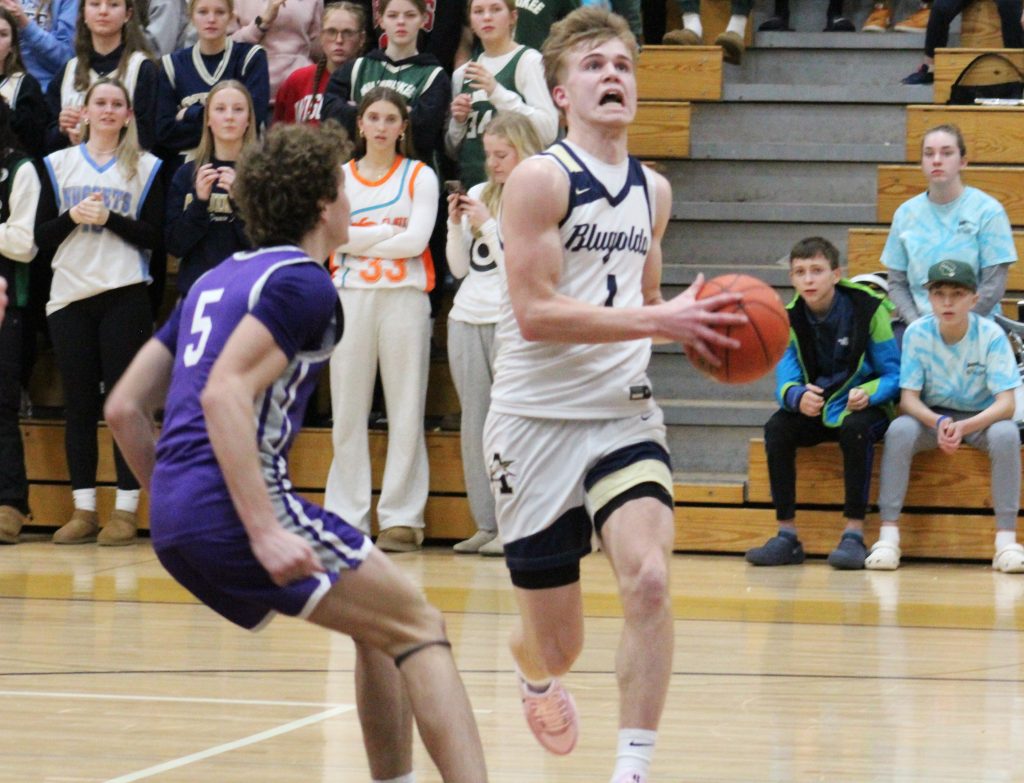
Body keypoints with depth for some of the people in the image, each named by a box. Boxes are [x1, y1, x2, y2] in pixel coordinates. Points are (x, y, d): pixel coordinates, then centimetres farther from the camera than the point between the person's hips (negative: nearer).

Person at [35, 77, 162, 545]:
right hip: (70, 296, 2)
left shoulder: (146, 168, 6)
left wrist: (110, 218, -13)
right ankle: (83, 510, 9)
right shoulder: (59, 165, 12)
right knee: (78, 405, 4)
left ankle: (126, 510, 1)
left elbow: (154, 235, -1)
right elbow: (42, 236, 7)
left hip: (124, 295, -2)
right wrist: (73, 217, -10)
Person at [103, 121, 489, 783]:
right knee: (418, 627, -8)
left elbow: (124, 409, 20)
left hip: (176, 520, 9)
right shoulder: (303, 282, -4)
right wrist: (263, 531, -24)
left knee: (379, 623, 21)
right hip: (230, 507, -9)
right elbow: (224, 394, -19)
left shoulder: (218, 281, 22)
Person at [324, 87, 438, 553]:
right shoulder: (340, 177, 12)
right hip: (350, 296, 2)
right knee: (348, 410, 1)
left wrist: (360, 239, -4)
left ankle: (402, 518, 0)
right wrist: (388, 232, -8)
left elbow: (416, 239, -8)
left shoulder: (419, 176, 5)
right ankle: (346, 517, 5)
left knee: (406, 410, -3)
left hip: (404, 297, -2)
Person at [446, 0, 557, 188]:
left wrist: (497, 93, -19)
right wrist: (458, 122, 1)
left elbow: (548, 132, -12)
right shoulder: (462, 74, 15)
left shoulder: (529, 61, -1)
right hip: (471, 183, 5)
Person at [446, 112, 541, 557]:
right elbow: (459, 268, 15)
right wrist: (456, 223, 1)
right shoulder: (479, 194, 13)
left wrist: (486, 224, -13)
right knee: (473, 422, 6)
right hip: (467, 319, 6)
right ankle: (485, 524, 10)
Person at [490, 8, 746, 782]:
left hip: (623, 414, 4)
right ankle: (540, 681, 44)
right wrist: (661, 320, -23)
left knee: (648, 580, -24)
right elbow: (536, 312, -20)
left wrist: (693, 326, 2)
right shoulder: (540, 180, -11)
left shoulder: (653, 192, 9)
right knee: (557, 643, 5)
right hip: (538, 419, -4)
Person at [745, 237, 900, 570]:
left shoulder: (868, 309, -12)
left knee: (855, 429, -36)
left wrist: (868, 393, -33)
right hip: (814, 411, 4)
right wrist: (797, 396, -35)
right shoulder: (791, 317, -1)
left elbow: (894, 375, -10)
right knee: (777, 428, -24)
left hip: (861, 408, -4)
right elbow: (785, 376, -10)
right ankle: (787, 536, -19)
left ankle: (854, 535, -33)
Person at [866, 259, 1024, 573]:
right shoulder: (917, 333, -14)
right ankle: (888, 536, -28)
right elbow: (908, 398, -13)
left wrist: (963, 427, -38)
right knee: (899, 430, -30)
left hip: (980, 418, -1)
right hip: (932, 416, 1)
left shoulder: (991, 335, -18)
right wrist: (938, 423, -35)